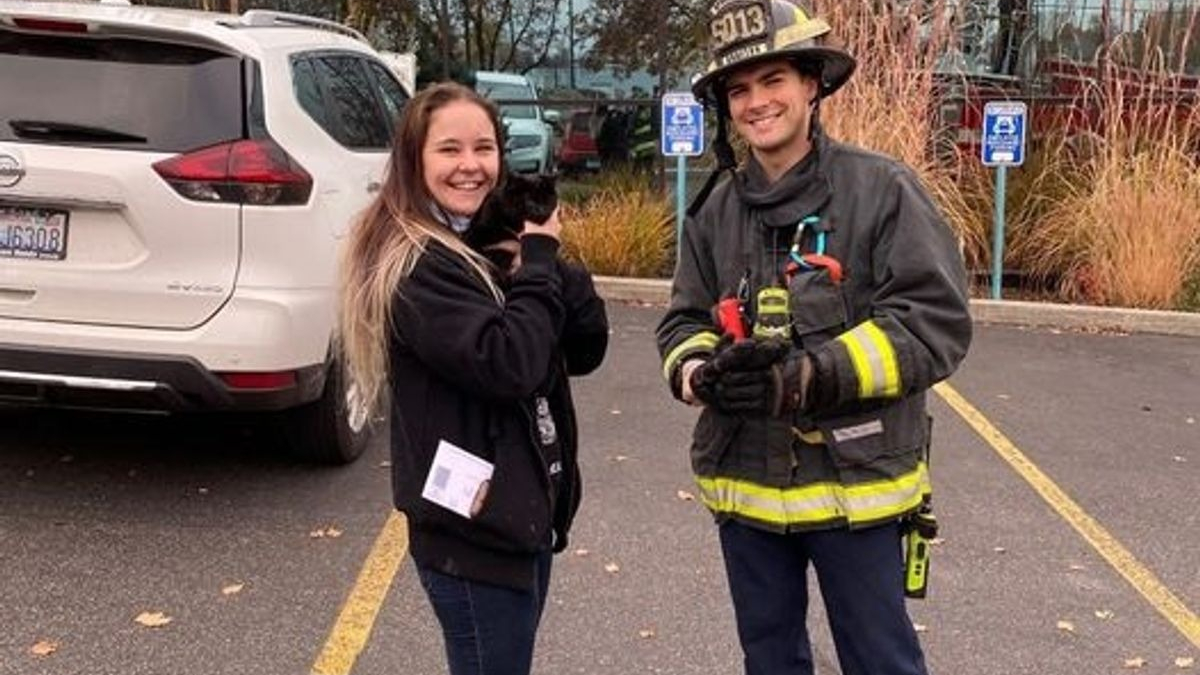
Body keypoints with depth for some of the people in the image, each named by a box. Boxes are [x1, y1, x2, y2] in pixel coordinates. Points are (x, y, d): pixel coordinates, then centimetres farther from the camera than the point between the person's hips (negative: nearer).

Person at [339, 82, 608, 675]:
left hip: (522, 512, 9)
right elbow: (510, 365, -28)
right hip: (473, 529, -8)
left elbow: (585, 350, 6)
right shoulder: (415, 265, -17)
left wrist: (544, 261, -9)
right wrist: (539, 263, -15)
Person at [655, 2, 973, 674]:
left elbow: (937, 322, -15)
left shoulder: (883, 189, -10)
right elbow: (684, 322, 8)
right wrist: (703, 374, -16)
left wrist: (811, 376, -24)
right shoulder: (716, 209, 4)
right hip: (745, 482, 5)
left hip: (855, 479, -4)